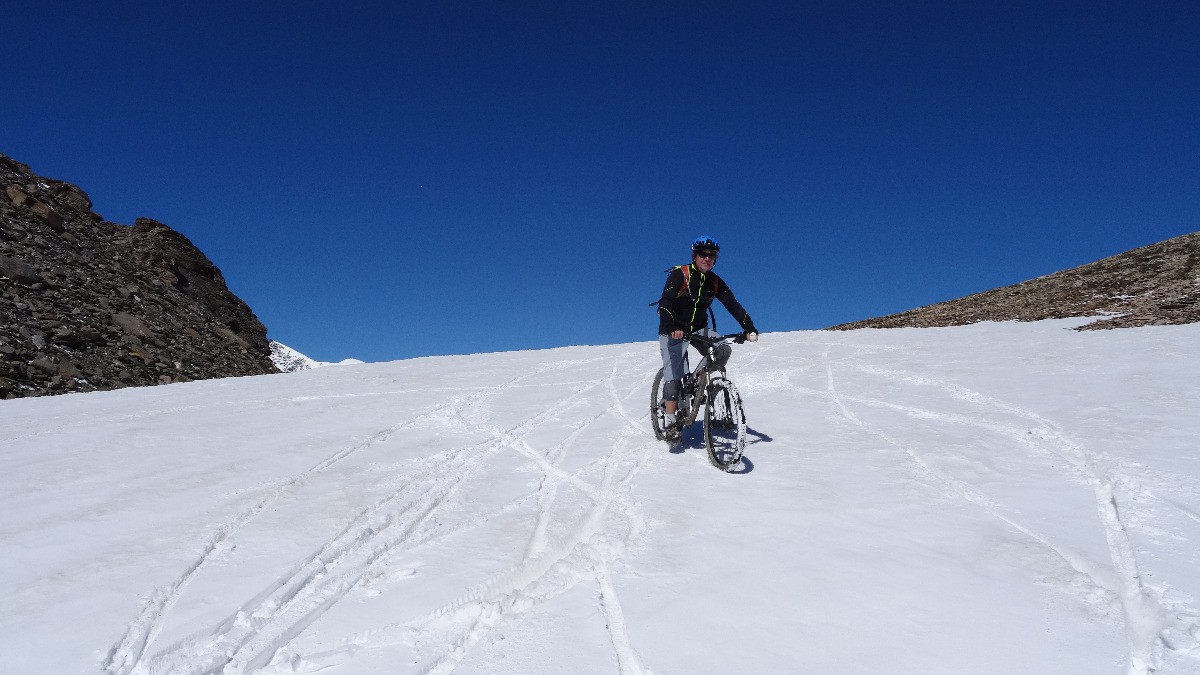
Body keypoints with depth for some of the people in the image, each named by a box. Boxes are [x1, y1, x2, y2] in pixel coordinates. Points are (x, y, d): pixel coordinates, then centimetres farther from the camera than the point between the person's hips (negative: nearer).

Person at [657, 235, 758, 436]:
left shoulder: (715, 282, -1)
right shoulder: (679, 275, -16)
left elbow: (733, 305, -8)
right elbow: (665, 302, -29)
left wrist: (749, 328, -24)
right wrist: (672, 328, -46)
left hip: (699, 329, 5)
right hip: (674, 331, -4)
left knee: (724, 350, -20)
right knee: (673, 376, -15)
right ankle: (669, 419, -6)